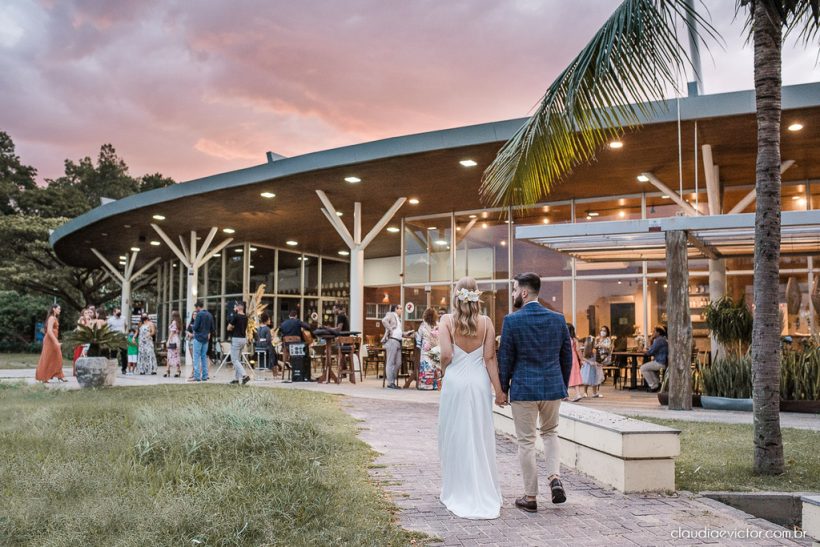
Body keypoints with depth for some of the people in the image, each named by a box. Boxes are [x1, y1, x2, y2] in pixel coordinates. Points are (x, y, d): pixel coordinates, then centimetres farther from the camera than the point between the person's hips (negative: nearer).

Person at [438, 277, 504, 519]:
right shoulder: (486, 322, -1)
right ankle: (483, 493, 17)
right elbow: (490, 358, -4)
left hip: (455, 381, -2)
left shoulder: (447, 320, -6)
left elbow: (446, 355, -13)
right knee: (480, 437, 10)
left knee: (455, 437, 10)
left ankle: (457, 492, 17)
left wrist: (442, 371, 9)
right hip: (479, 382, 2)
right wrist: (498, 390, -1)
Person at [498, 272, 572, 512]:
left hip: (523, 389, -4)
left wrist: (503, 388, 5)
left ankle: (530, 497, 14)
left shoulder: (512, 321, -11)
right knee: (550, 432, 25)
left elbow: (505, 358, -7)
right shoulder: (558, 319, 1)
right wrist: (563, 385, 18)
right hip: (553, 387, 4)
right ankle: (555, 477, 6)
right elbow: (567, 356, 7)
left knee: (526, 442, 7)